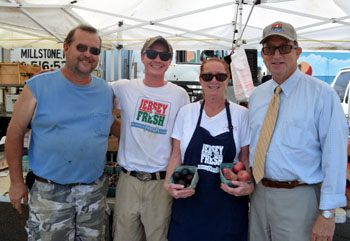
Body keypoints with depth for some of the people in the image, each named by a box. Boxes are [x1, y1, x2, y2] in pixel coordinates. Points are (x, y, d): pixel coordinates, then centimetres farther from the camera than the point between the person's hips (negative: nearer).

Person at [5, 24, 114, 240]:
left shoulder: (107, 92, 2)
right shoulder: (38, 86, -8)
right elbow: (15, 133, -4)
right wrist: (16, 181, -3)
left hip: (94, 190, 4)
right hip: (49, 192, -3)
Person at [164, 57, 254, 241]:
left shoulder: (241, 114, 0)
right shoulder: (186, 112, 2)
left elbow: (246, 159, 4)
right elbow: (177, 155, 5)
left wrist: (249, 185, -13)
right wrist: (168, 183, -9)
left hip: (228, 206, 0)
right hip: (188, 203, 1)